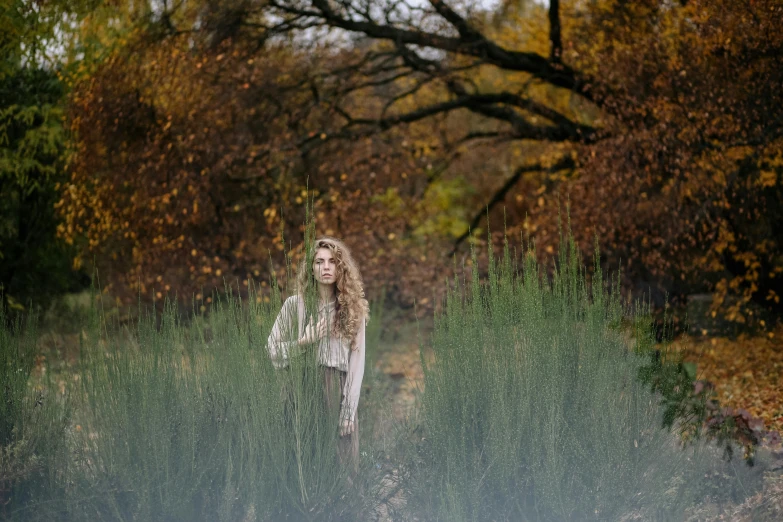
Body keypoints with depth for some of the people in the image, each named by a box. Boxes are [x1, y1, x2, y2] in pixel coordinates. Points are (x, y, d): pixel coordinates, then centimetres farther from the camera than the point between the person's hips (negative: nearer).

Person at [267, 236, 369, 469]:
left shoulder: (353, 309, 7)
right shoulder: (295, 305, 4)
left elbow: (357, 362, 1)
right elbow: (273, 351, 6)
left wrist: (349, 411, -7)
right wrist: (303, 341, -10)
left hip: (339, 391, 1)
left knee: (342, 463, 0)